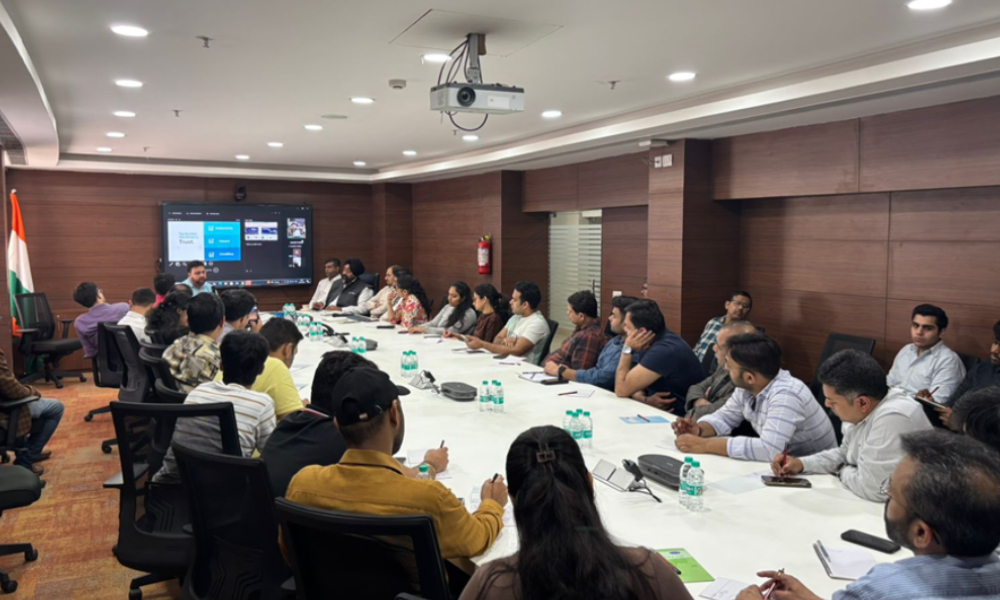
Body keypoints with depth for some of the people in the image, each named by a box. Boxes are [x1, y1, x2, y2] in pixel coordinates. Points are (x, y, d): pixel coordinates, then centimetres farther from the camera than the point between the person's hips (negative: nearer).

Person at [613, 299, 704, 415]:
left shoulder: (664, 350, -25)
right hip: (662, 411, 8)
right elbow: (632, 386, 4)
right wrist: (646, 400, -17)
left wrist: (627, 349, -18)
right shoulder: (649, 344, 3)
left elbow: (621, 390, -23)